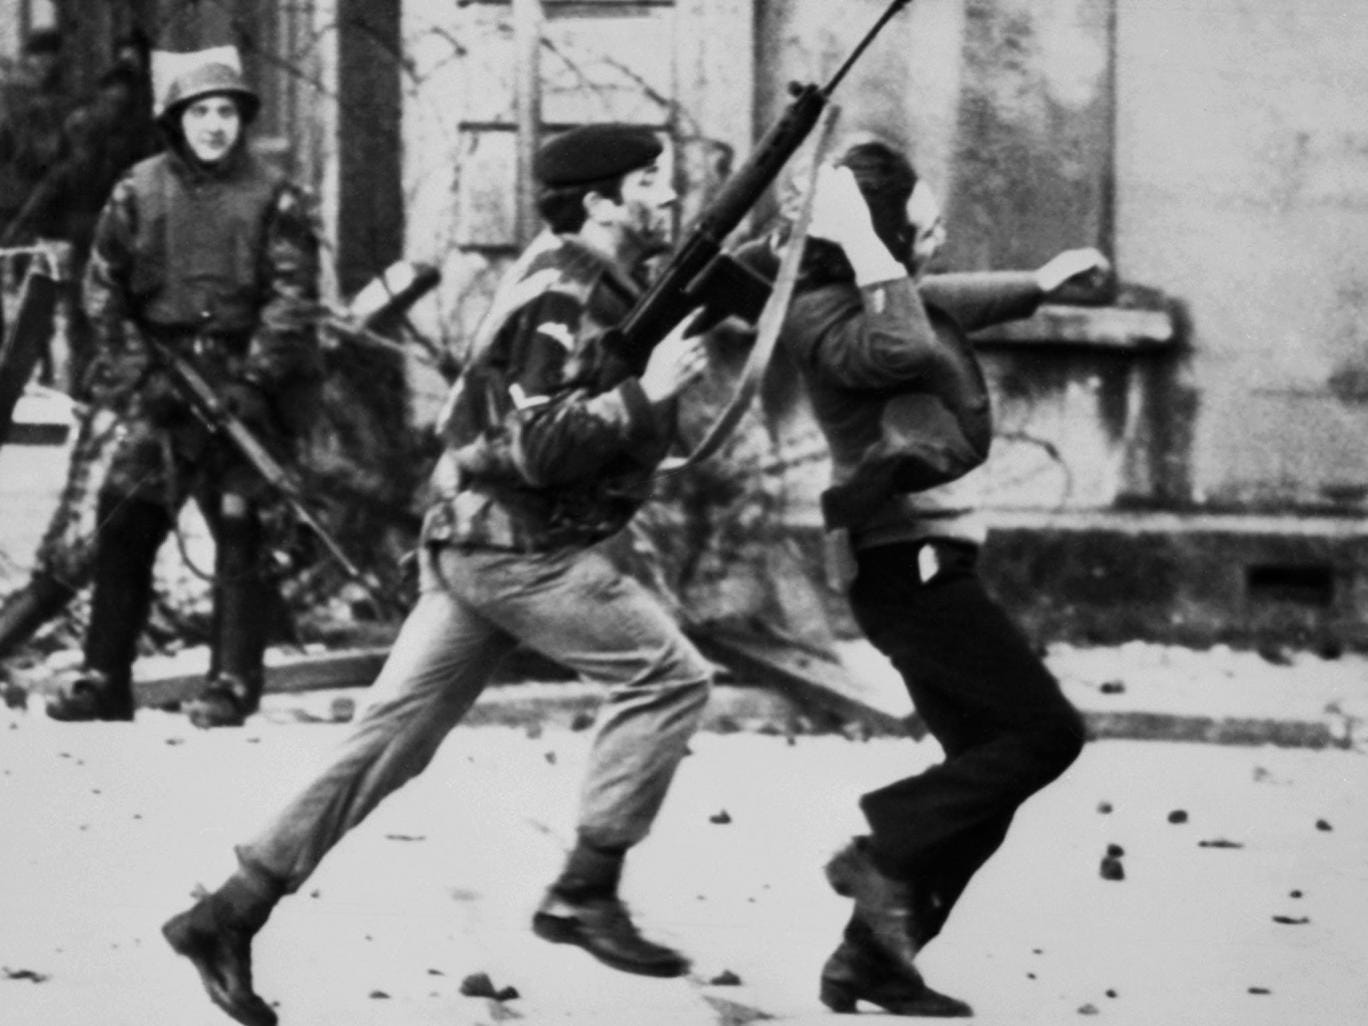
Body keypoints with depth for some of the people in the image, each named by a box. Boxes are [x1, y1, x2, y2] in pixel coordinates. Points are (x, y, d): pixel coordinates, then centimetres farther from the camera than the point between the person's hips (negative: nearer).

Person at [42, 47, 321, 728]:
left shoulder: (273, 199, 1)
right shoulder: (138, 194, 7)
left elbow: (292, 298, -5)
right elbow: (104, 289, 7)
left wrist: (254, 377, -15)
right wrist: (133, 371, -3)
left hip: (243, 385, -2)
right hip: (159, 386, 2)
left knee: (241, 533, -4)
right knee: (124, 526, -1)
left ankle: (234, 684, 0)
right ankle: (105, 678, 5)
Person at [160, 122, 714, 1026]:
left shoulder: (602, 284, 14)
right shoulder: (561, 297, -16)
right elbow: (535, 446, -24)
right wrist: (646, 394, -24)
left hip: (482, 543, 10)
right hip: (515, 545, -10)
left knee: (395, 740, 7)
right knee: (669, 675, -8)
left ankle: (228, 916, 7)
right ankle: (586, 892, -4)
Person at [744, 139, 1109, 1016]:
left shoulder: (902, 296, 12)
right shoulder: (827, 317, -16)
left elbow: (948, 306, 36)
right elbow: (906, 350, -37)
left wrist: (1037, 285, 46)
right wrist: (867, 251, -28)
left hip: (925, 565, 10)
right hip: (911, 563, -10)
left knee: (987, 766, 10)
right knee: (1046, 731, -13)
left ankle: (872, 959, 10)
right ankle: (887, 855, -10)